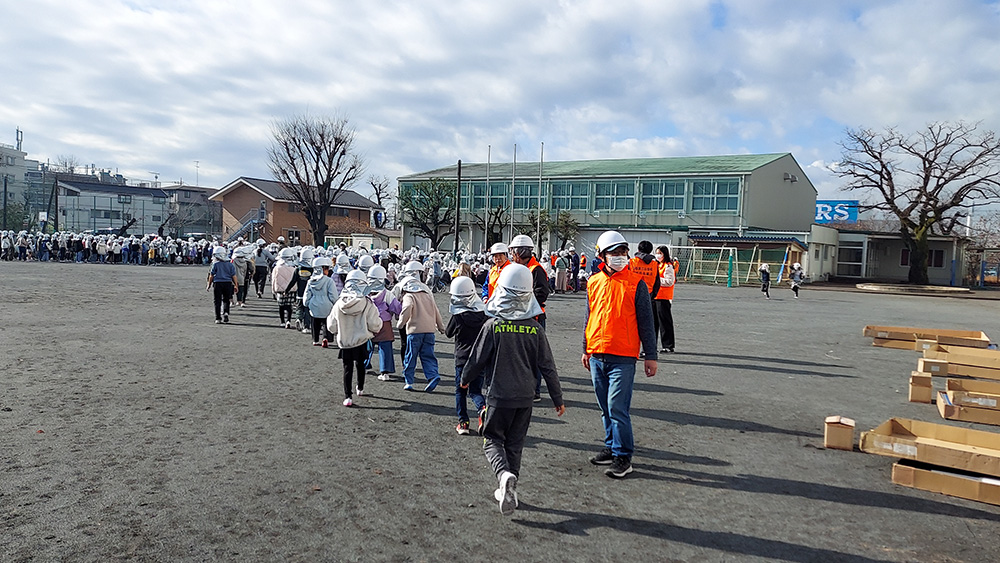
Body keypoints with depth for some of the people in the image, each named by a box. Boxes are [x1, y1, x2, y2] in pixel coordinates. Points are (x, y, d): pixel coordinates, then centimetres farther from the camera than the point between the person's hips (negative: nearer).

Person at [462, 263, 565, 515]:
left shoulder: (493, 326, -12)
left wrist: (465, 379, 17)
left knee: (492, 439, 9)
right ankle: (508, 490, 21)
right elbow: (547, 367, -1)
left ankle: (505, 475, -18)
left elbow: (477, 359, -4)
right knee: (515, 444, 16)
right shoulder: (535, 329, -5)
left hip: (499, 395, -3)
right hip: (525, 396, 3)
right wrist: (558, 399, 10)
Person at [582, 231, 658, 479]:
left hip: (623, 358, -5)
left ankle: (623, 457, 4)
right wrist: (586, 349, 19)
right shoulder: (594, 282, 9)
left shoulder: (636, 283, -4)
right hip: (597, 356, 5)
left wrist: (650, 355, -3)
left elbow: (645, 322, -2)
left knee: (617, 408, -7)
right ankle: (612, 446, 29)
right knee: (605, 408, 14)